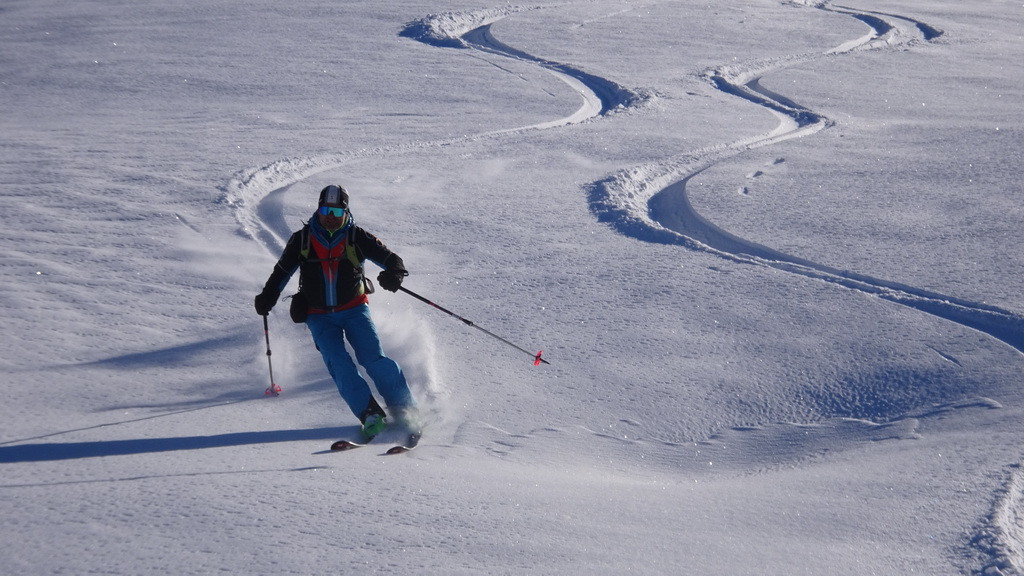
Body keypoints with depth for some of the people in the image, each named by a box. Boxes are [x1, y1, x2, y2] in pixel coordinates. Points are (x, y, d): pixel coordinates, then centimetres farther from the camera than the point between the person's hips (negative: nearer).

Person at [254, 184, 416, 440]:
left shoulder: (356, 238, -6)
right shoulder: (302, 240, -1)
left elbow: (390, 258, -9)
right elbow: (282, 271, 14)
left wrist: (394, 273, -31)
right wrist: (267, 296, 5)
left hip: (354, 310, -1)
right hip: (320, 316, 1)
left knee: (373, 359, -17)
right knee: (339, 363, -20)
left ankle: (406, 412, -8)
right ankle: (370, 414, -24)